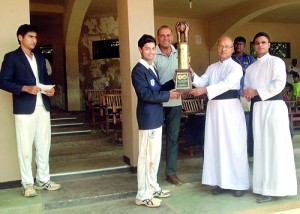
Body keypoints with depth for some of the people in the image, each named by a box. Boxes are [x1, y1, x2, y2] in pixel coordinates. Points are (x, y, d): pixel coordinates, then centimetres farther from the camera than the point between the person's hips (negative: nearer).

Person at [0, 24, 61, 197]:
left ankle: (43, 180, 21)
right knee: (25, 147, 0)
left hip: (43, 106, 6)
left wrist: (50, 88, 0)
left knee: (44, 145, 10)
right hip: (25, 108, -5)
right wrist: (26, 88, -20)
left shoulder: (40, 57, 16)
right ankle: (28, 184, 11)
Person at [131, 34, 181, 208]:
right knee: (146, 157, -3)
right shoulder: (138, 70, -13)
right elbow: (145, 94, -23)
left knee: (155, 155, 16)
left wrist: (173, 83, 3)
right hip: (148, 118, -10)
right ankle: (143, 195, 7)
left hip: (156, 117, 10)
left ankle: (153, 188, 29)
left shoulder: (152, 68, 17)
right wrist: (168, 95, -19)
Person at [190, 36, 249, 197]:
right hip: (214, 107, 5)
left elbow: (226, 84, -19)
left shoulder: (236, 67, -3)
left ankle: (239, 183, 10)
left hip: (230, 107, -5)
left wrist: (205, 90, -29)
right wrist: (192, 74, -16)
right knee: (216, 145, 7)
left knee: (234, 145, -2)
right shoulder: (212, 67, 15)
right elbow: (201, 82, 4)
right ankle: (221, 181, 18)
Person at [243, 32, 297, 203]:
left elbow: (279, 83, -13)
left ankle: (276, 188, -4)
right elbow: (248, 88, 17)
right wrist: (247, 93, -6)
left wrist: (256, 92, -13)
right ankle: (266, 185, 13)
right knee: (261, 147, 6)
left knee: (276, 146, -7)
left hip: (274, 106, -6)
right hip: (258, 108, 6)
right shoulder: (250, 68, 19)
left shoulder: (276, 61, 1)